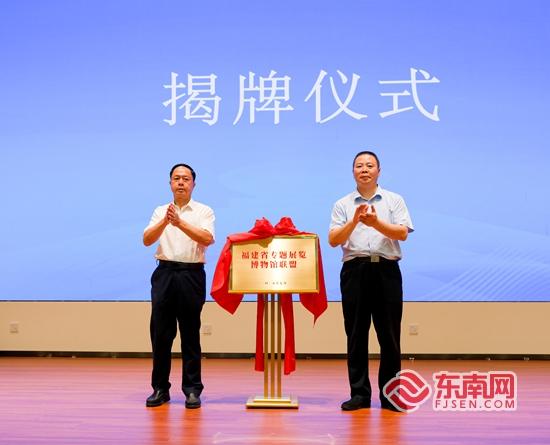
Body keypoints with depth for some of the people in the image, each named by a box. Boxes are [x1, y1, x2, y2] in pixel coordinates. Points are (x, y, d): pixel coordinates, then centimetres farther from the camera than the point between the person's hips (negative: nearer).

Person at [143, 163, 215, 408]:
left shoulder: (204, 211, 4)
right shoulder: (160, 211, 11)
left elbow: (207, 239, -14)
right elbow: (147, 240, -2)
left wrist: (180, 222, -24)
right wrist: (165, 221, -18)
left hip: (192, 275, -2)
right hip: (164, 273, 2)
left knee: (190, 334, 2)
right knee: (160, 333, 4)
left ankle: (192, 389, 9)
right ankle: (160, 388, 14)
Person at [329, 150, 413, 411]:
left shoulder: (394, 200, 9)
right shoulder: (342, 204, 10)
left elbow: (402, 233, -4)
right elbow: (333, 240, -1)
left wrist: (376, 222, -19)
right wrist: (354, 221, -16)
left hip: (386, 270, -1)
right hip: (354, 270, 1)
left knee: (389, 335, 2)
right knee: (356, 334, 3)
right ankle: (359, 394, 12)